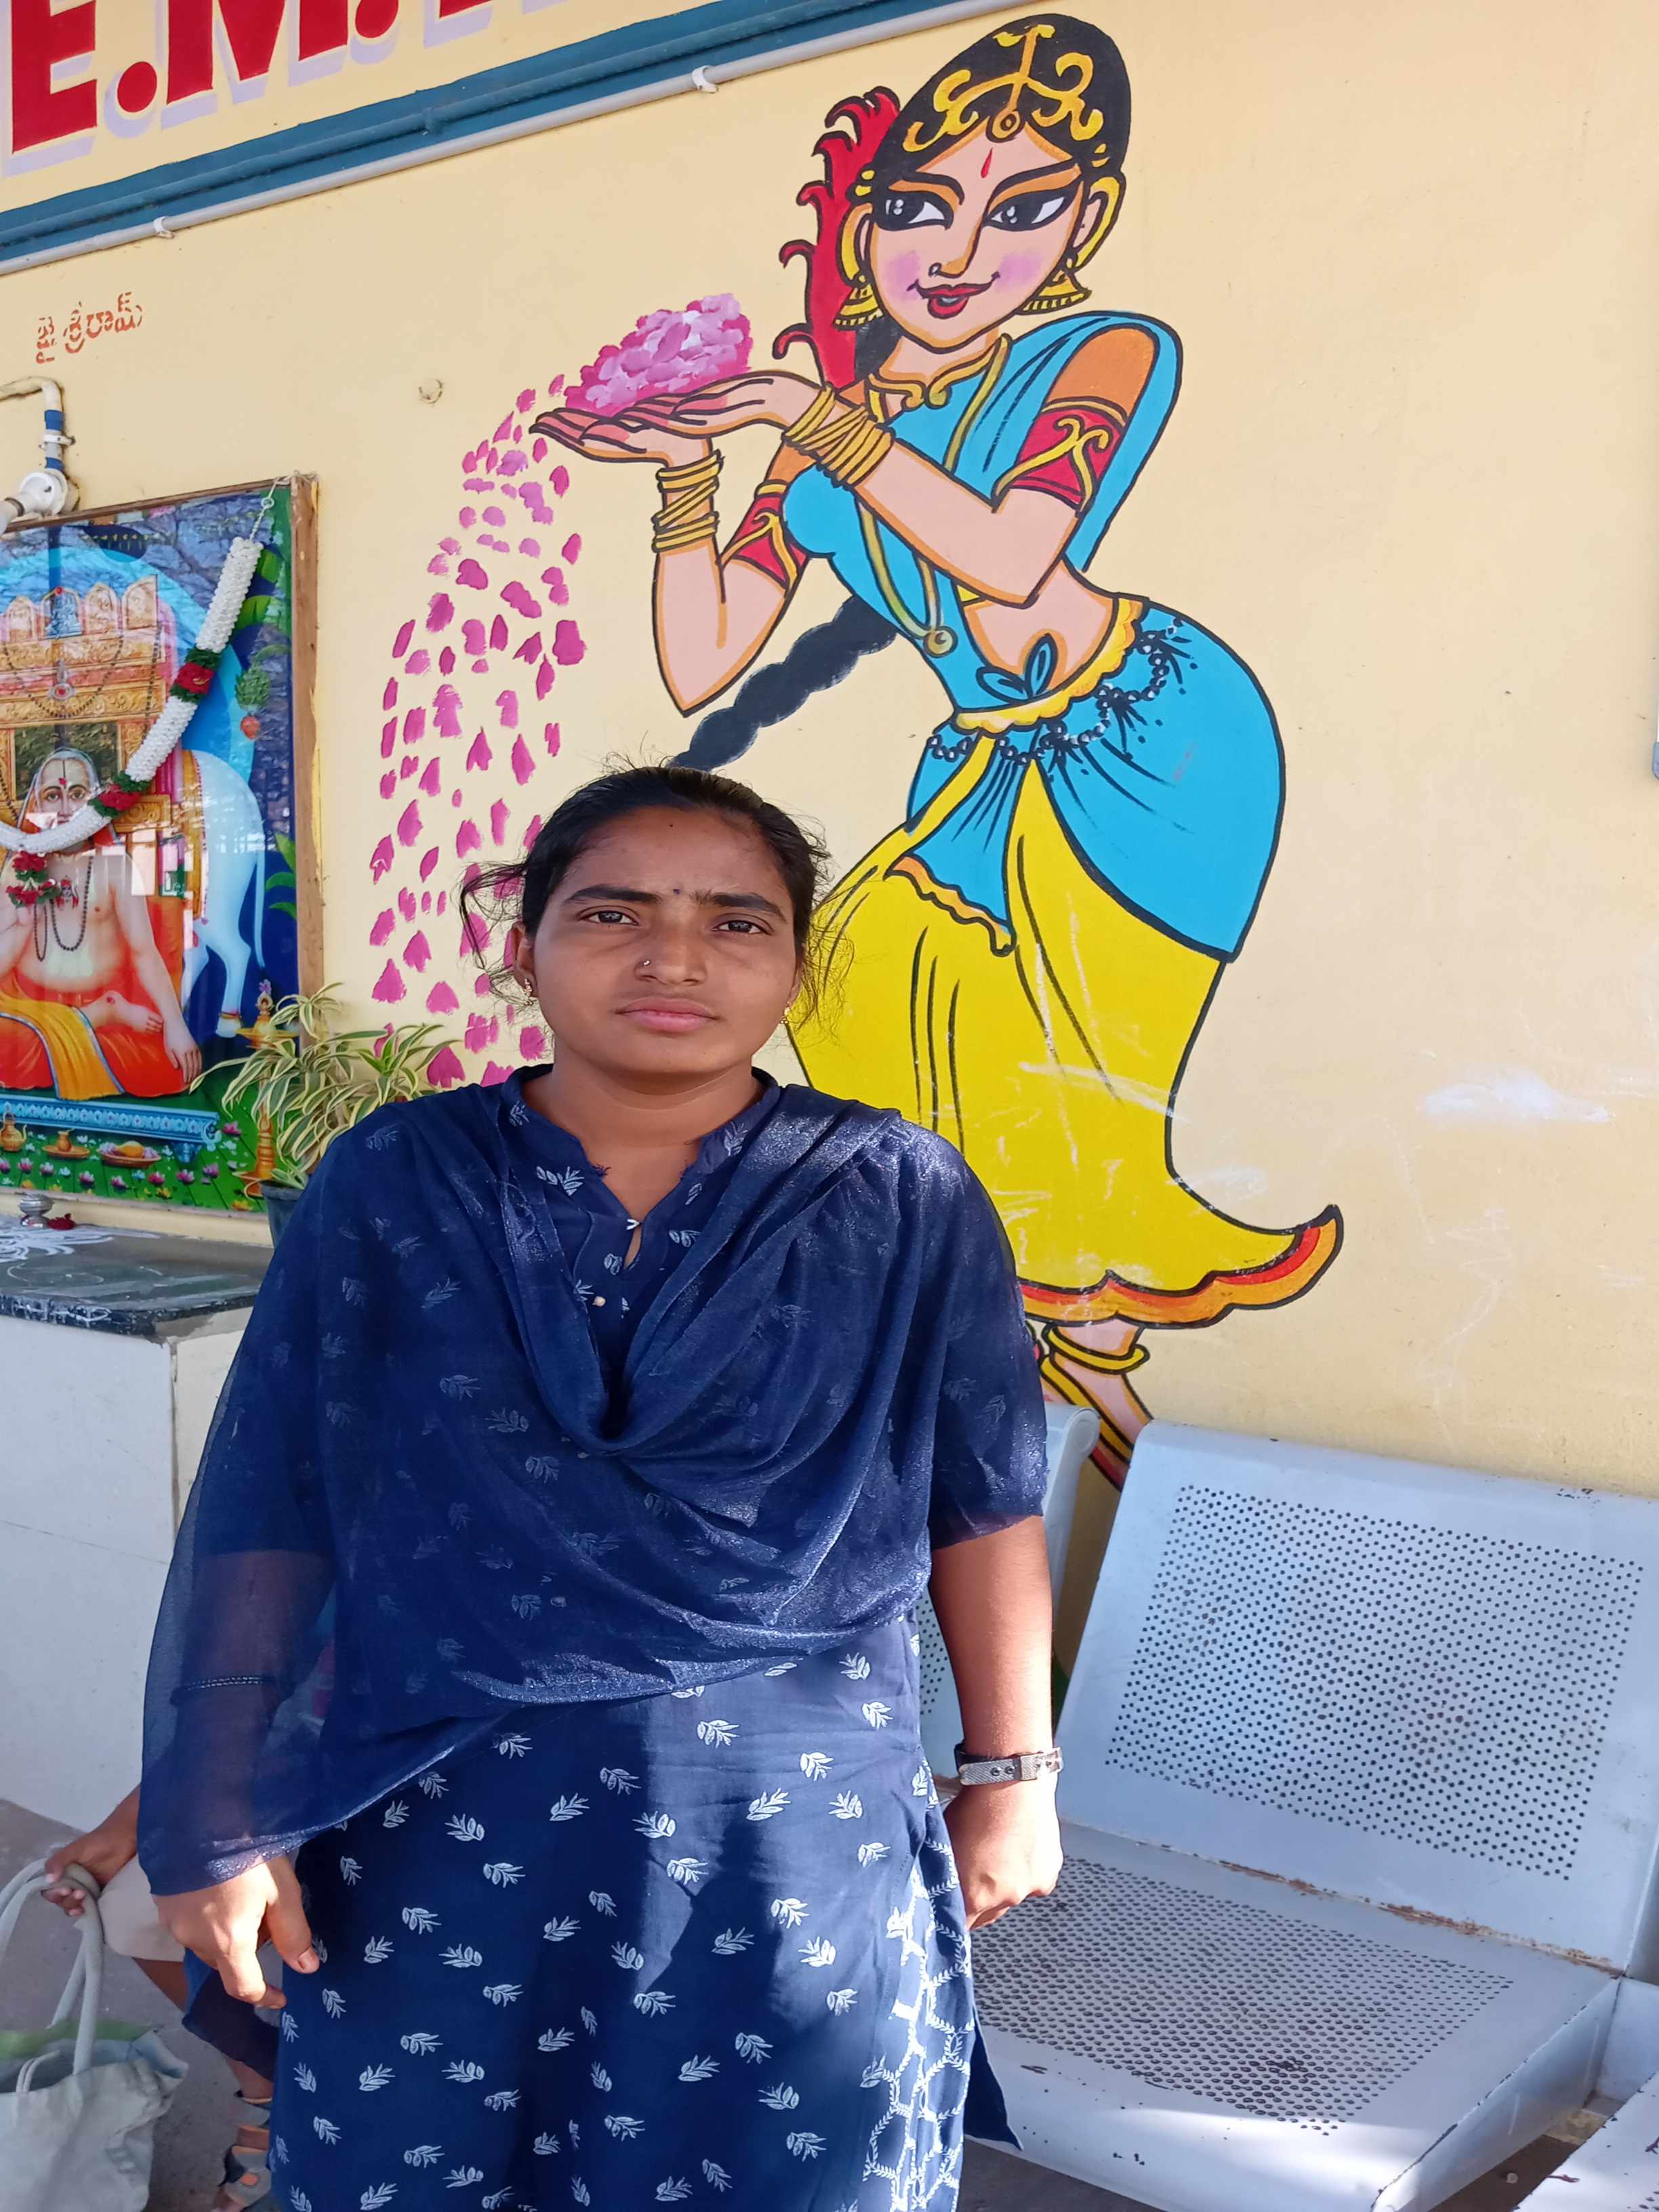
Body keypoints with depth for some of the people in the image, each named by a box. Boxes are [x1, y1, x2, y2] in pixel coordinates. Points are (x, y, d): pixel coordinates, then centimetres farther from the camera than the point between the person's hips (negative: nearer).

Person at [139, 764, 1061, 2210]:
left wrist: (1015, 1774, 7)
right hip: (439, 1834, 1)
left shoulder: (902, 1204, -4)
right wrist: (218, 1822, -2)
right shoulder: (392, 1188, -3)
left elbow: (982, 1509, 3)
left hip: (797, 1847, 0)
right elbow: (269, 1520, -1)